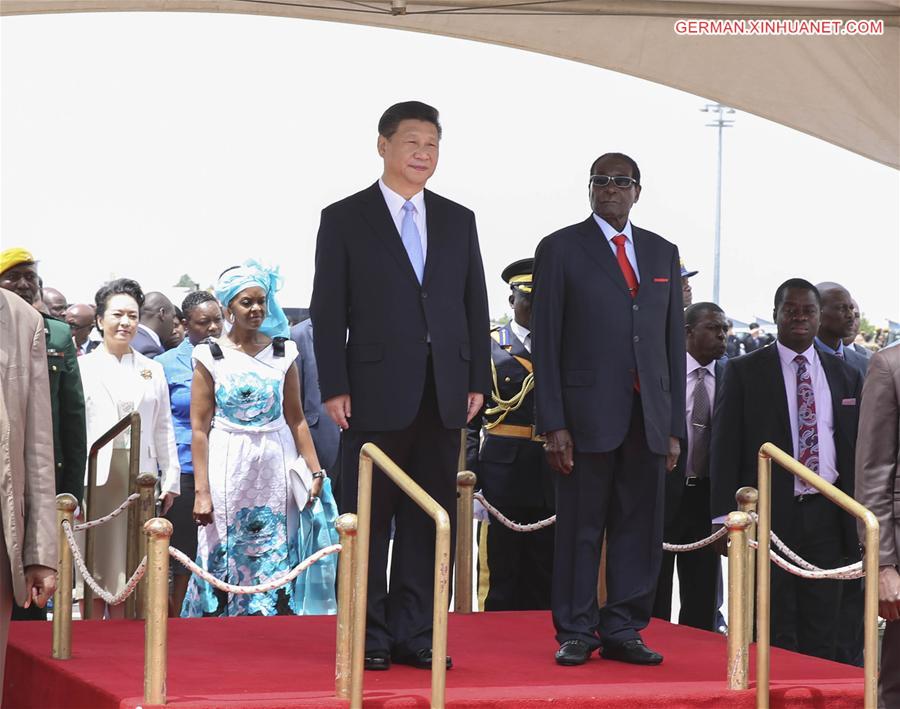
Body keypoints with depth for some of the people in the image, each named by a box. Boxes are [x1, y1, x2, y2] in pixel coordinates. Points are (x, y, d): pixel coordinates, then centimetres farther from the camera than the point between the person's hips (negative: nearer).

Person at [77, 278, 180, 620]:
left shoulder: (152, 371, 15)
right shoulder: (83, 367, 3)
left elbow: (163, 428, 15)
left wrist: (170, 478, 9)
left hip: (140, 475, 3)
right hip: (97, 474, -3)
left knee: (130, 572, 4)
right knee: (95, 568, -1)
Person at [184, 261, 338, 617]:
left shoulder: (283, 352, 8)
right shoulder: (211, 356, 0)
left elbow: (296, 419, 10)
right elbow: (199, 428, -3)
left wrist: (315, 471, 0)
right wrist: (201, 491, -9)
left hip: (276, 466, 2)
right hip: (229, 468, -2)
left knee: (277, 563, 1)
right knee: (226, 559, -1)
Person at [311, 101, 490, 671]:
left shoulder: (458, 221, 13)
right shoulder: (344, 219, 2)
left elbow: (476, 305, 13)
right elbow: (328, 310, -1)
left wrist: (477, 381, 5)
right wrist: (334, 387, -9)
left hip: (444, 397, 4)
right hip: (378, 394, -4)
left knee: (430, 520, 6)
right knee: (370, 521, 1)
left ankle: (414, 635, 12)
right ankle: (370, 638, 7)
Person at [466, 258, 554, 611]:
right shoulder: (488, 346, 3)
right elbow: (469, 417, 0)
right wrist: (469, 471, -10)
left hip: (551, 475, 3)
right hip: (503, 473, -3)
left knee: (544, 574, 7)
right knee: (501, 575, 2)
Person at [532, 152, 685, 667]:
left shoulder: (663, 253, 15)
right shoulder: (561, 249, 2)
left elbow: (675, 342, 14)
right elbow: (546, 342, -2)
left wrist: (675, 425, 8)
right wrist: (554, 424, -9)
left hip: (649, 418, 4)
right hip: (589, 412, -4)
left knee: (640, 528, 4)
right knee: (581, 528, 0)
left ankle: (622, 630, 11)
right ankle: (576, 633, 7)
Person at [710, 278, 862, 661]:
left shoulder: (845, 377, 13)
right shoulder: (745, 371, 3)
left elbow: (858, 447, 14)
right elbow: (726, 445, -1)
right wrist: (724, 515, -9)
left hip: (827, 513, 3)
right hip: (772, 513, -3)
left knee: (821, 635, 4)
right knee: (776, 633, -1)